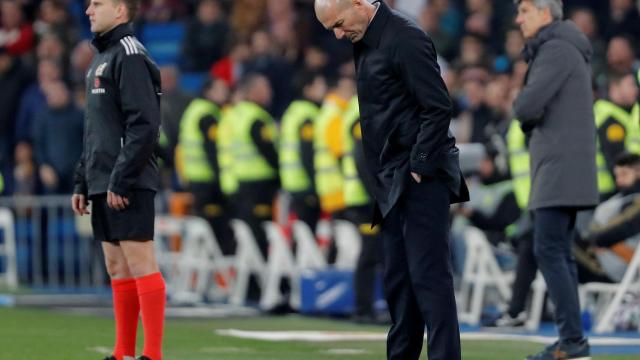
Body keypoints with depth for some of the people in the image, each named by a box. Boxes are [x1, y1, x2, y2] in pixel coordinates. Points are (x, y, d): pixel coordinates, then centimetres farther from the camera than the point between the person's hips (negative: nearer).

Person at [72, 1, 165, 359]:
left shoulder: (130, 55, -10)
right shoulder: (103, 57, 20)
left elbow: (144, 126, -18)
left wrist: (120, 180, -20)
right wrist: (82, 182, 19)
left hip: (127, 185, -9)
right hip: (104, 184, 10)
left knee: (140, 264, -8)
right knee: (117, 269, 10)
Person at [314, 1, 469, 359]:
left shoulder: (406, 39, -15)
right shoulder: (365, 42, 13)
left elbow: (438, 108, -18)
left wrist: (419, 166, -17)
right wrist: (386, 179, 13)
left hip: (421, 178, -9)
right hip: (394, 182, 9)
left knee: (429, 276, -10)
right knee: (398, 279, 11)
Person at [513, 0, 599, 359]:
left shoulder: (557, 49, -12)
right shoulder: (564, 50, 20)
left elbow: (527, 107, -19)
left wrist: (523, 110, 3)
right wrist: (531, 118, 3)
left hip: (562, 166, -10)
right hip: (558, 168, 10)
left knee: (548, 250, -12)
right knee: (559, 252, 8)